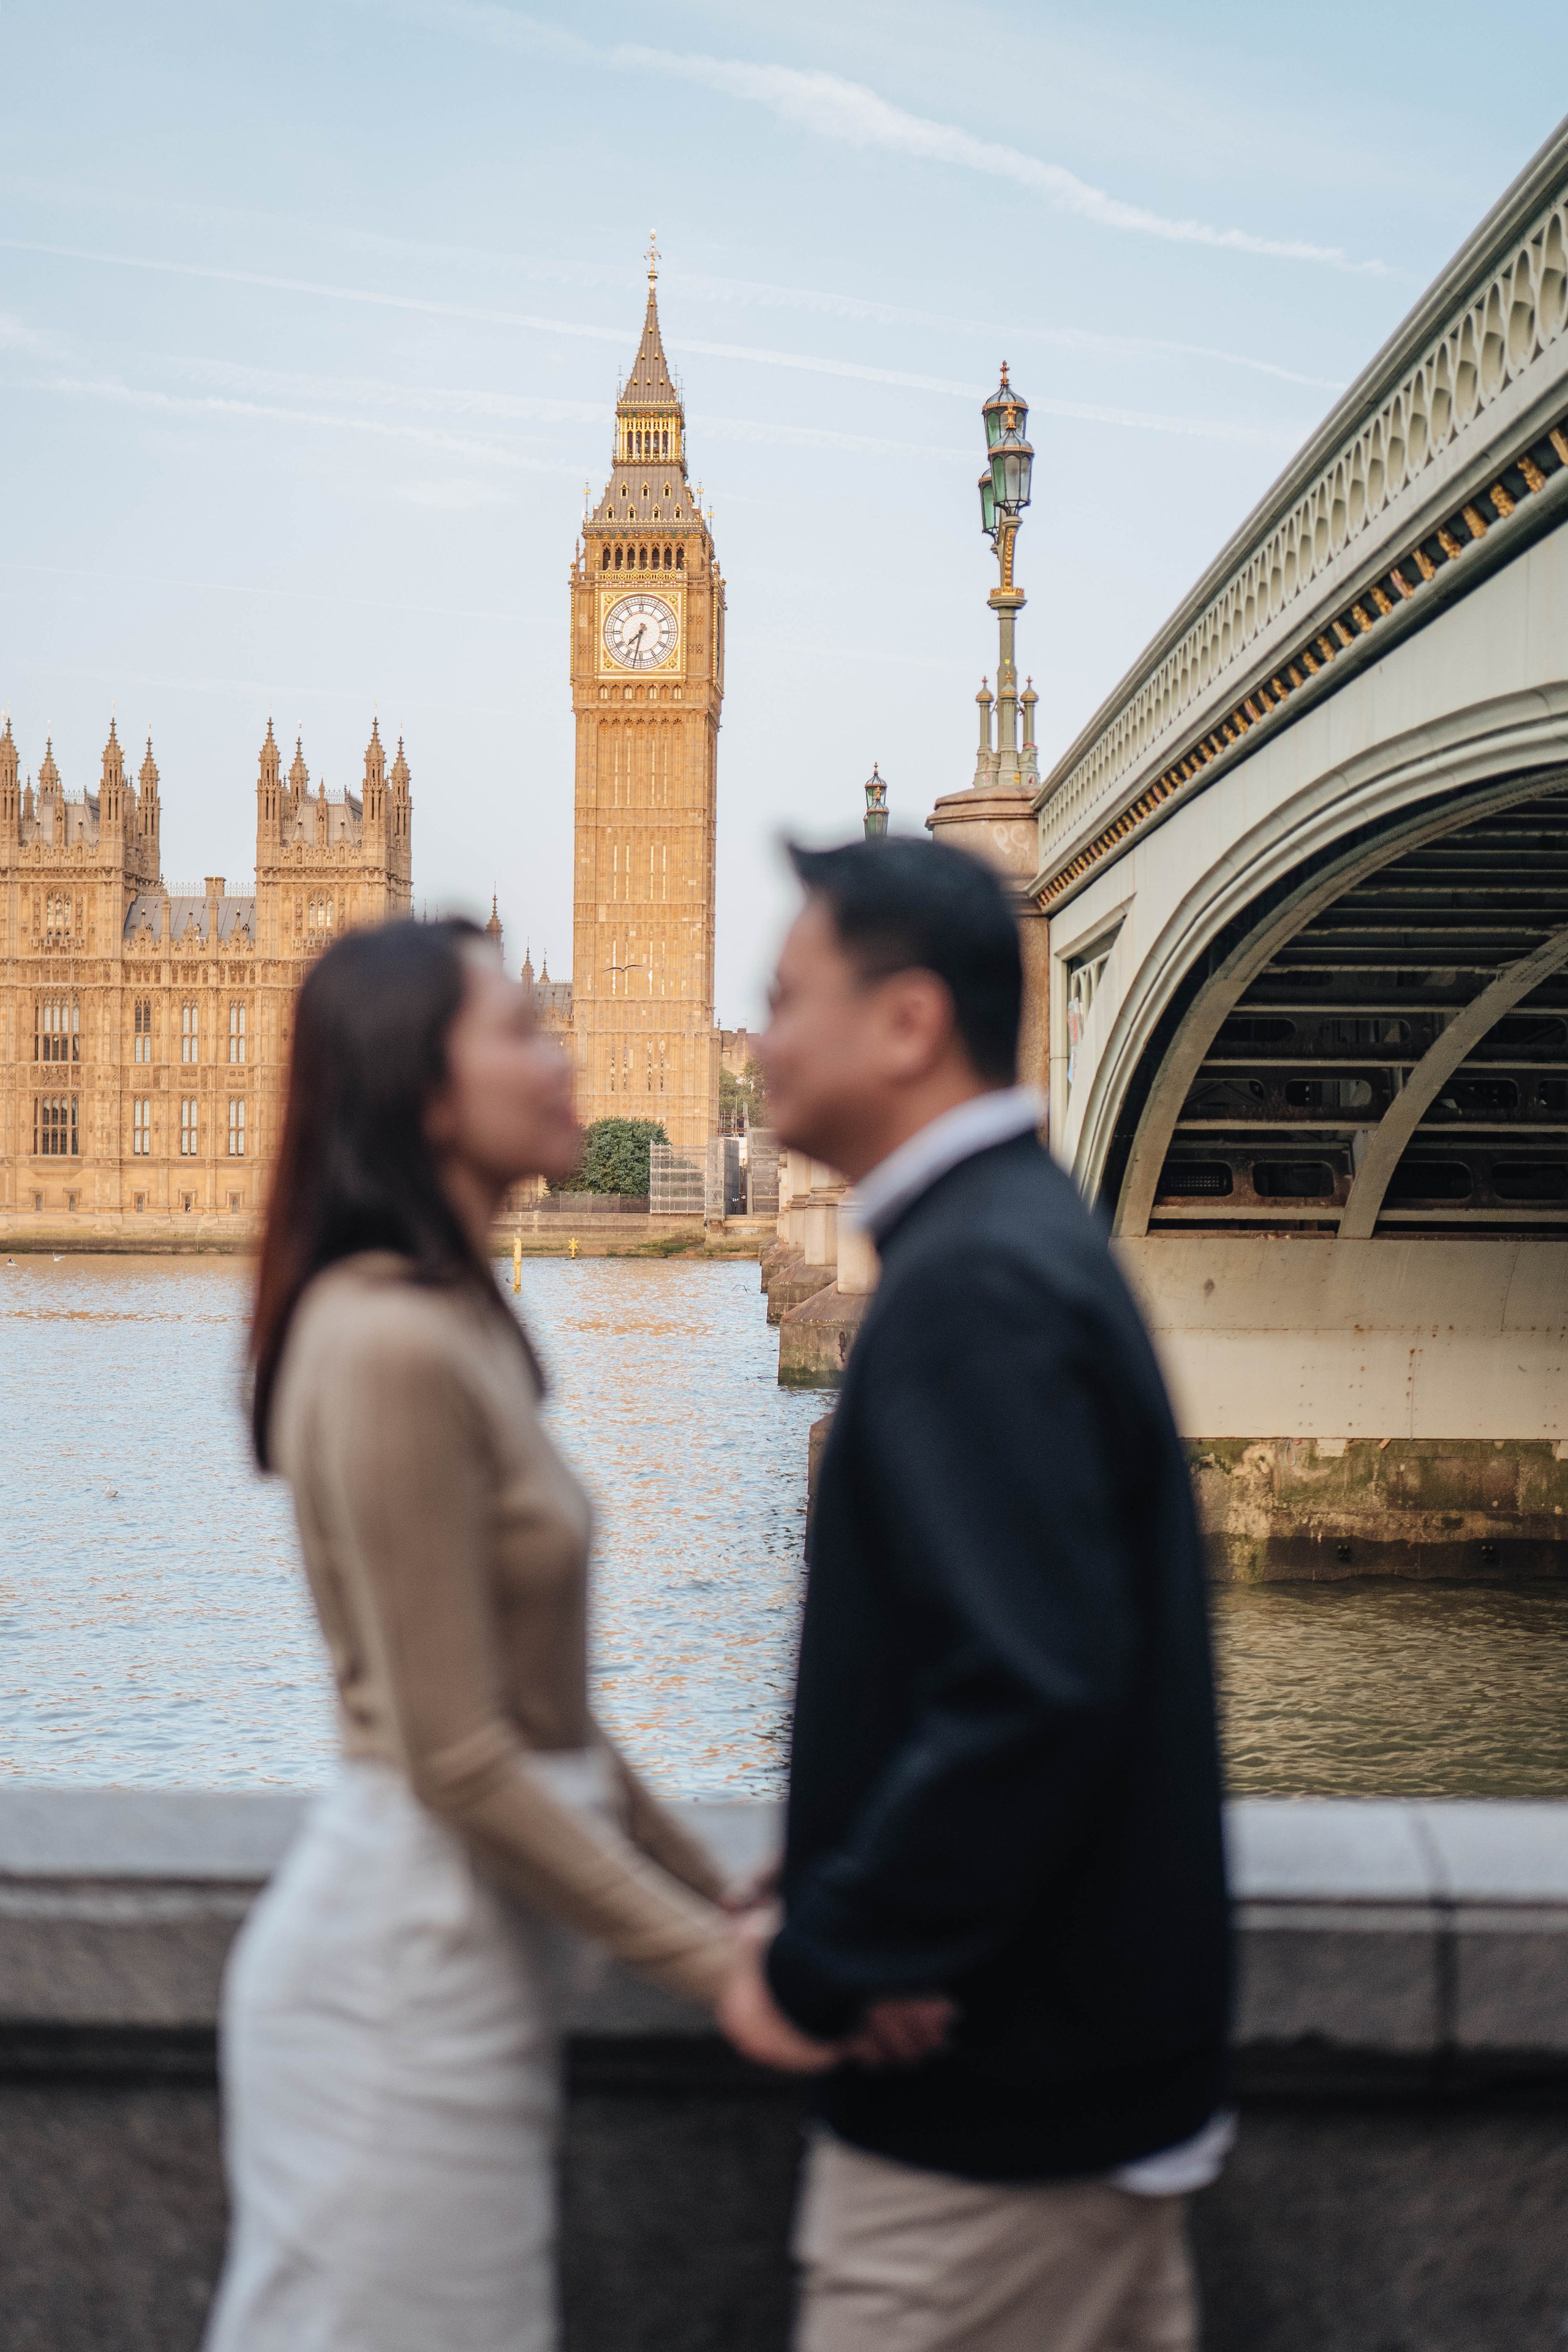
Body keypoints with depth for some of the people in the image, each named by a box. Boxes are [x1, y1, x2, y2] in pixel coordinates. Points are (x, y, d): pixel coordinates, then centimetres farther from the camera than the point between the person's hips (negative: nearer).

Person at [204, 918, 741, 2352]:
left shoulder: (460, 1324, 10)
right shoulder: (391, 1346, -19)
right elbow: (458, 1762, -20)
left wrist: (710, 1891, 15)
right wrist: (714, 1965, -15)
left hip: (472, 1953, 9)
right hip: (410, 1959, -9)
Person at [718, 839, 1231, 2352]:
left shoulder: (977, 1281, -21)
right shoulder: (1017, 1234, 10)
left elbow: (1033, 1691, -31)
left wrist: (821, 1971, -21)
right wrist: (836, 1891, 9)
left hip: (993, 2108, -10)